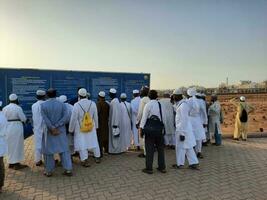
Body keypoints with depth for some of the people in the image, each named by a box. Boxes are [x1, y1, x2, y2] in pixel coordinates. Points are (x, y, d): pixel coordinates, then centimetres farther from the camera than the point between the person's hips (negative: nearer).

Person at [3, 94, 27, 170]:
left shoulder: (4, 108, 3)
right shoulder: (18, 108, -13)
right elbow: (23, 119, -11)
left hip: (8, 128, 6)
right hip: (17, 128, -6)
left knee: (10, 145, 16)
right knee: (17, 146, 4)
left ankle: (11, 163, 27)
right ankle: (16, 164, 10)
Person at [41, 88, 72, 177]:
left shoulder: (43, 105, -5)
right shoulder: (62, 104, -3)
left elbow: (44, 119, -15)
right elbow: (66, 118, -13)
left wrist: (52, 128, -12)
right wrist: (56, 126, -13)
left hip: (48, 131, 0)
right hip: (60, 131, 0)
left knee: (48, 150, 12)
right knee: (64, 149, 7)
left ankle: (49, 170, 22)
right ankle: (68, 169, 6)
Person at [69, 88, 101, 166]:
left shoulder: (76, 105, -17)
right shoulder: (92, 103, -7)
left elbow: (73, 118, -12)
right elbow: (95, 116, 1)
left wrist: (71, 129, -1)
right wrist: (96, 126, 14)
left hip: (80, 128, -3)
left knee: (82, 144, 6)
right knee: (94, 142, 16)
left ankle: (85, 160, 4)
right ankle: (97, 157, 28)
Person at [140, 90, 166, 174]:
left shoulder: (148, 105, -9)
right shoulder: (161, 104, 1)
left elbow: (144, 117, -10)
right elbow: (163, 117, 2)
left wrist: (141, 127, -5)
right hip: (159, 129, 4)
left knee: (149, 149, 5)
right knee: (160, 148, 15)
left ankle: (149, 168, 12)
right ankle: (162, 167, 24)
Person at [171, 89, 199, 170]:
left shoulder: (182, 105, -21)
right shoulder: (181, 104, 9)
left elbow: (184, 120, -23)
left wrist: (182, 133, -21)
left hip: (183, 130, -9)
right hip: (186, 129, 9)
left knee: (180, 147, 6)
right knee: (188, 147, 15)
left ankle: (179, 164, 20)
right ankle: (194, 163, 23)